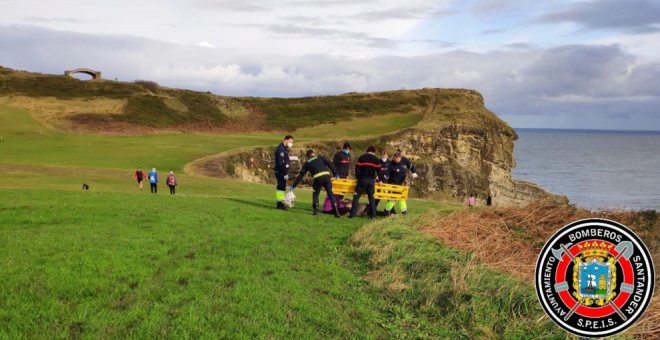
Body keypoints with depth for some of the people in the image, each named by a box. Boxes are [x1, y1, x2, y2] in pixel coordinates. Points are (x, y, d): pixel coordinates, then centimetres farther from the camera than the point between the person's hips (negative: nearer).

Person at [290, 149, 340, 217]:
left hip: (318, 178, -1)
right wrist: (335, 174, 9)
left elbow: (301, 175, 23)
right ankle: (336, 210, 0)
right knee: (330, 192, 9)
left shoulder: (307, 163, 23)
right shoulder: (320, 158, 23)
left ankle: (316, 209, 11)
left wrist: (293, 185, 27)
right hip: (326, 176, 1)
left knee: (316, 193, 22)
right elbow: (330, 164, 8)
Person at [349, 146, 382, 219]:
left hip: (362, 180, -1)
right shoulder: (376, 159, 6)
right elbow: (379, 170, 6)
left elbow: (357, 168, 1)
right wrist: (379, 180, 18)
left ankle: (353, 213, -5)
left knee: (356, 196, 2)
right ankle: (373, 214, 9)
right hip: (371, 180, 1)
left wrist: (358, 177, 11)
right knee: (371, 197, 12)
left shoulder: (361, 158, 5)